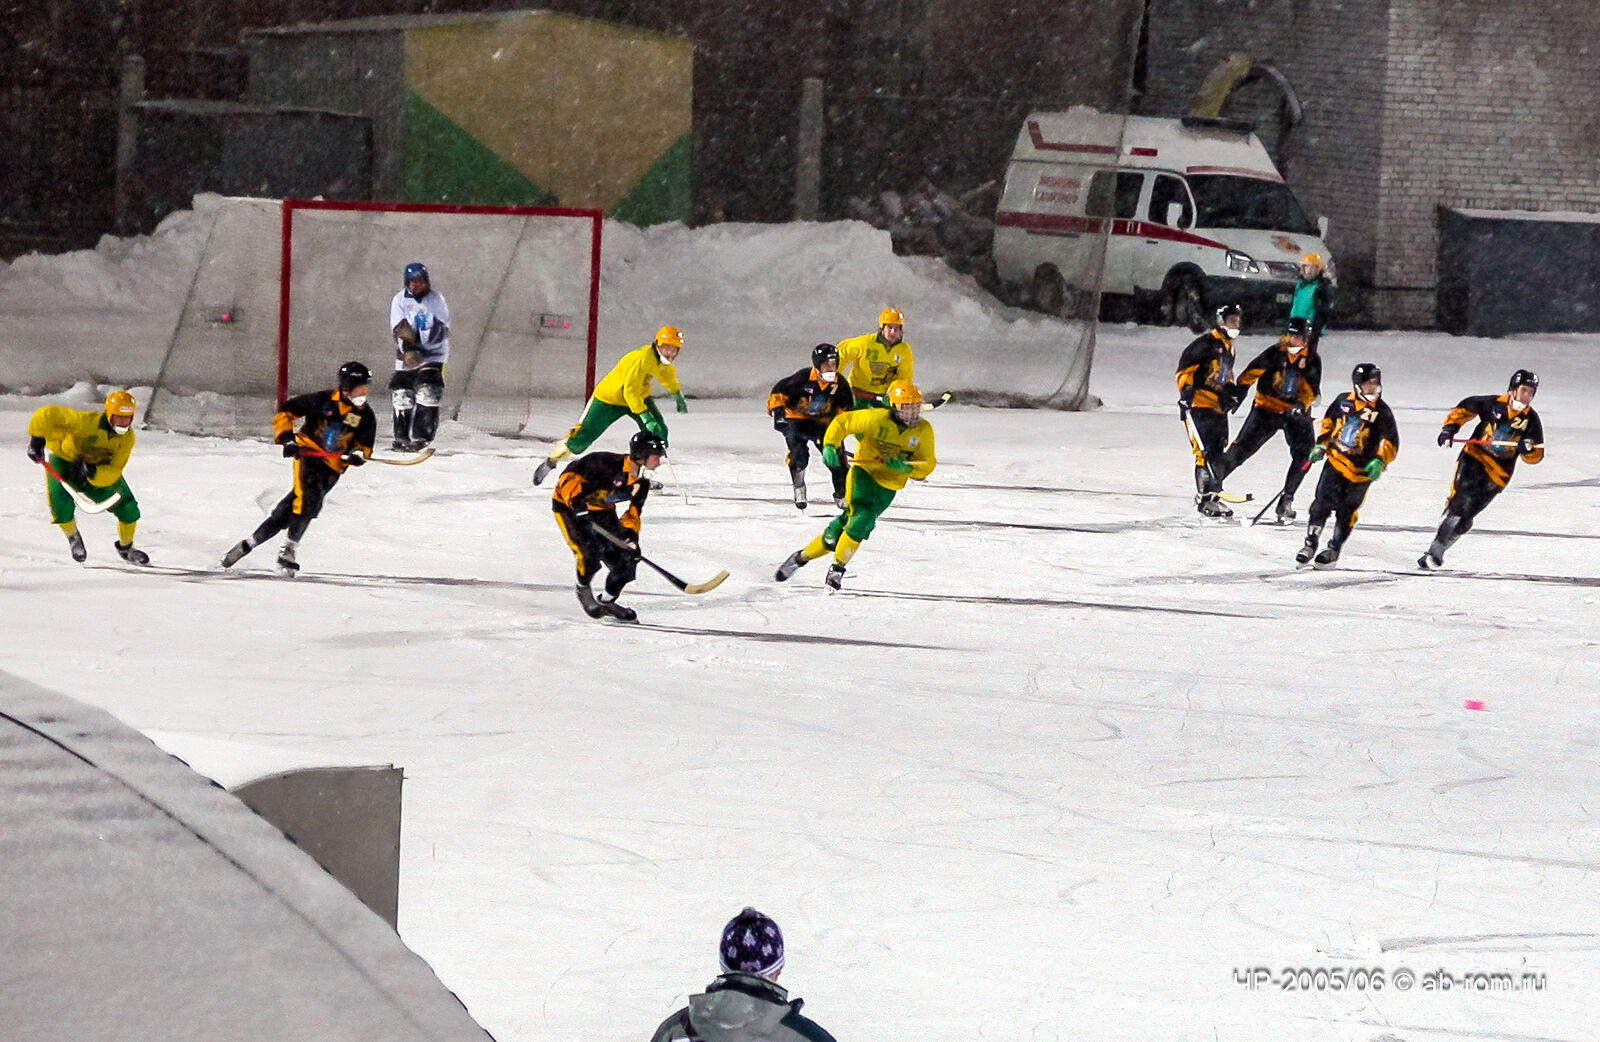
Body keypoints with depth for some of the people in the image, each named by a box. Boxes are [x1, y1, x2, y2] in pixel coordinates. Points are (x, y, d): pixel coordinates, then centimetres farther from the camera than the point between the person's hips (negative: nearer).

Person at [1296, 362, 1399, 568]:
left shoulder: (1382, 412, -8)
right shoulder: (1344, 401, 2)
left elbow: (1390, 442, -9)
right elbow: (1329, 421, 18)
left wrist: (1379, 462, -24)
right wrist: (1321, 445, 9)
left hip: (1361, 470, -2)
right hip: (1336, 460, 2)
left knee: (1346, 510, 2)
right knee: (1322, 501, -6)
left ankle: (1333, 550, 17)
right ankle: (1311, 542, 6)